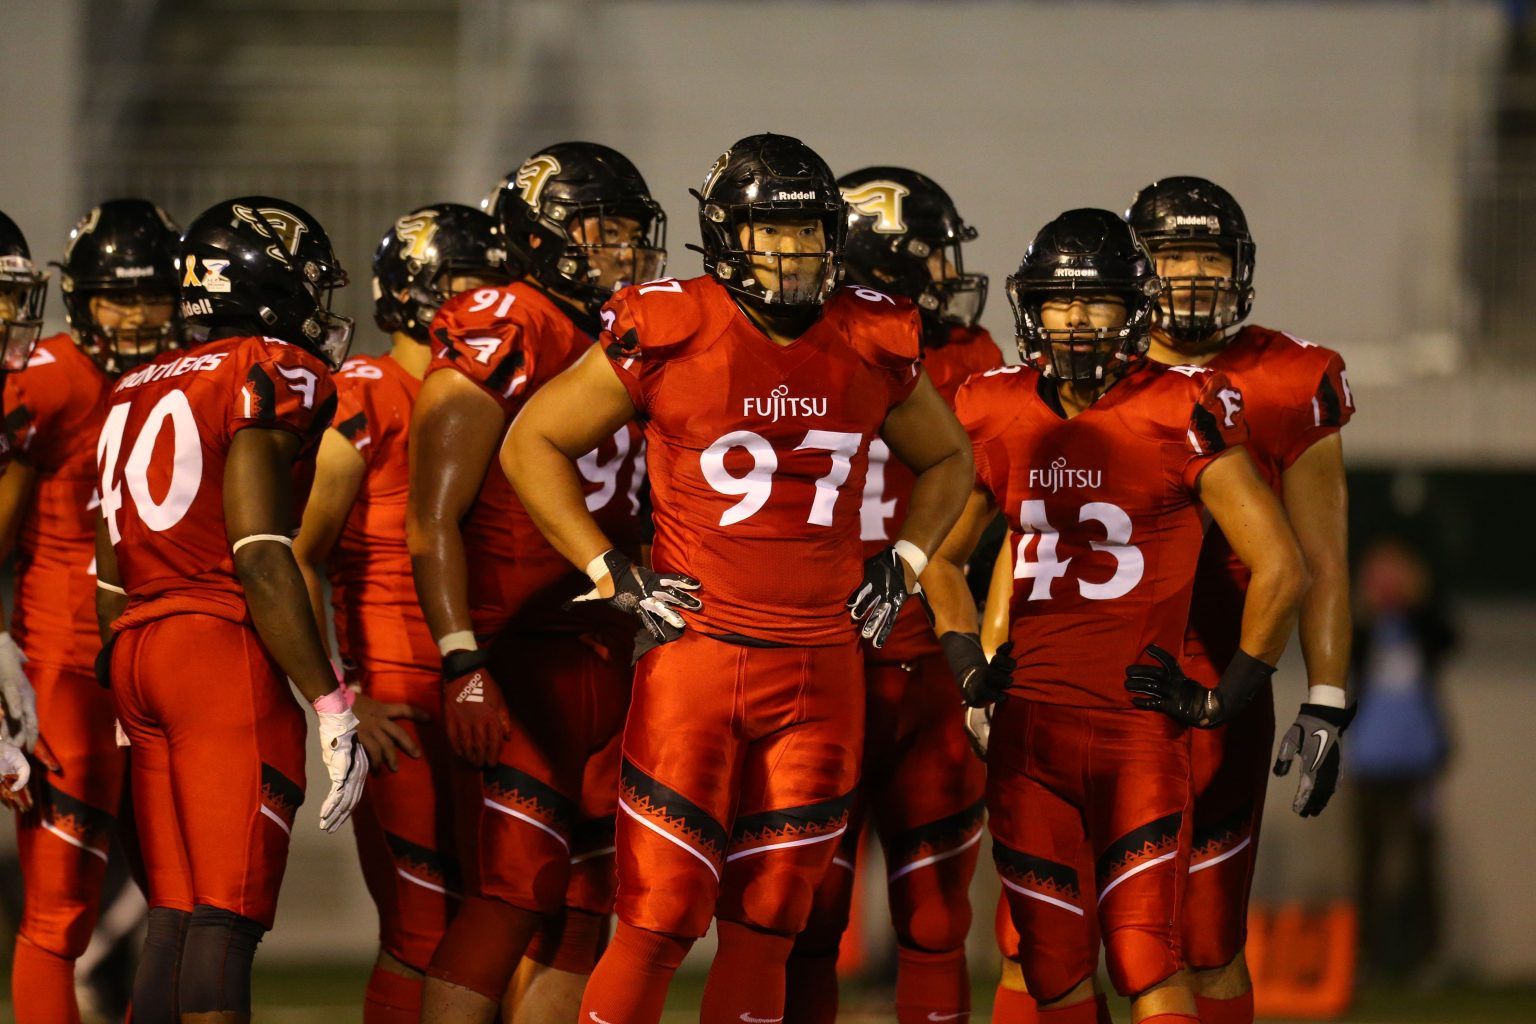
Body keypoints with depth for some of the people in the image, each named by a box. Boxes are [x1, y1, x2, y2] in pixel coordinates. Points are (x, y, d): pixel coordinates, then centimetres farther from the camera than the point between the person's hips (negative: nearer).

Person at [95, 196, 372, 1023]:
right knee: (226, 919, -10)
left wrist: (131, 702, 27)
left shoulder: (137, 392, 19)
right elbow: (259, 556, -14)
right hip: (224, 648, -8)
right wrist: (330, 705, -13)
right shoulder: (273, 377, -4)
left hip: (134, 647, 8)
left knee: (175, 915, 9)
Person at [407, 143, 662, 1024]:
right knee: (518, 888, -16)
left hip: (609, 660, 8)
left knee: (584, 906, 7)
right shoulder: (500, 341, -9)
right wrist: (464, 663, -21)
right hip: (524, 655, -8)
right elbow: (433, 520, -13)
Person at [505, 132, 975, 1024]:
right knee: (658, 927, -7)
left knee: (765, 931, 6)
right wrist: (615, 577, -3)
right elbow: (534, 443, 3)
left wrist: (902, 568, 9)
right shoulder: (668, 333, -6)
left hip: (823, 672, 4)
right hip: (698, 650, -4)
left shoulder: (875, 345, 5)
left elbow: (947, 460, 24)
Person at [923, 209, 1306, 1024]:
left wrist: (1223, 701, -4)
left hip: (1140, 732, -5)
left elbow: (1280, 571, -5)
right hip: (1028, 734, 5)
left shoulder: (1182, 416, -7)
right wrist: (967, 664, 9)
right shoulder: (999, 416, 7)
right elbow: (941, 557, 24)